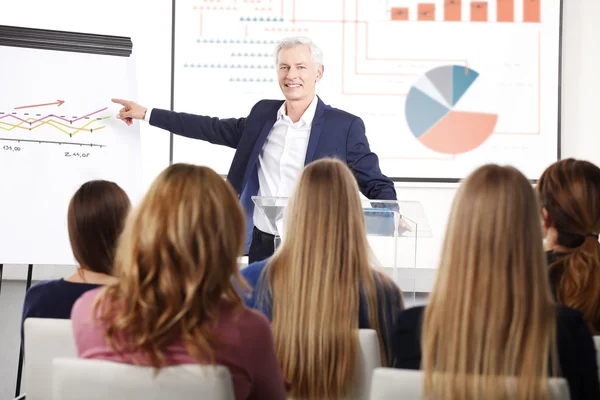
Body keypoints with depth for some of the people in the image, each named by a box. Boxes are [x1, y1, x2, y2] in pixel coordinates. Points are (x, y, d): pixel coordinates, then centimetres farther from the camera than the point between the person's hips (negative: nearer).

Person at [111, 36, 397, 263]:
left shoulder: (345, 126, -6)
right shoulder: (264, 114, 9)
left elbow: (376, 184, -3)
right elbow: (214, 129, 17)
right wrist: (146, 114, 18)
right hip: (262, 247, 5)